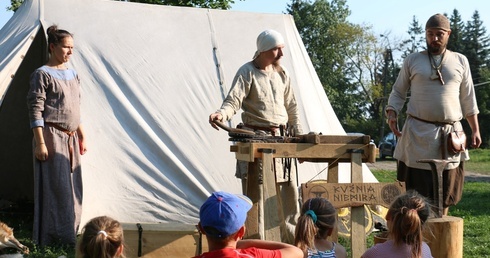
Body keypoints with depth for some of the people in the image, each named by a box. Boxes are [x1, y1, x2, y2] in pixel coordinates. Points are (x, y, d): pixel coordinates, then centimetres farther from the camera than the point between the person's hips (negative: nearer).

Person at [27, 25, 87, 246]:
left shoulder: (73, 76, 15)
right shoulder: (42, 74, -7)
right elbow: (35, 111, -11)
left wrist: (82, 136, 19)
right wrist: (40, 142, -17)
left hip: (71, 139, 8)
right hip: (52, 137, -7)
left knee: (72, 188, 9)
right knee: (56, 187, -6)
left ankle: (70, 236, 19)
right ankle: (53, 238, 1)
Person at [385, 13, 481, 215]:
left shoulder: (460, 61, 9)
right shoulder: (413, 61, 5)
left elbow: (468, 99, 12)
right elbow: (398, 92, 9)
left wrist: (475, 129, 9)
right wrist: (391, 113, -9)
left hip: (449, 135, 2)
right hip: (418, 132, -2)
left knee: (445, 190, 7)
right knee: (415, 189, -1)